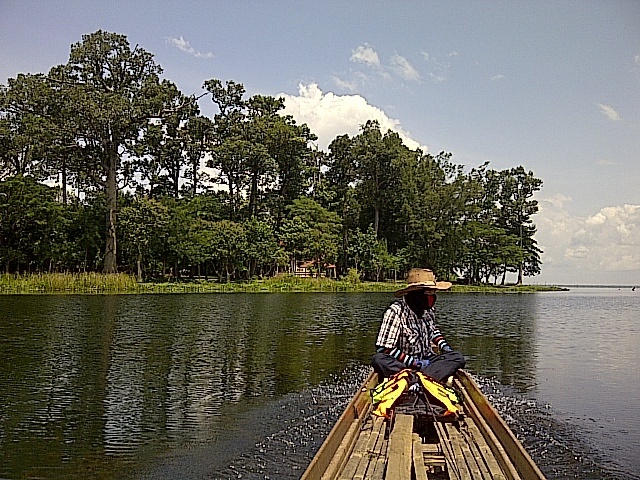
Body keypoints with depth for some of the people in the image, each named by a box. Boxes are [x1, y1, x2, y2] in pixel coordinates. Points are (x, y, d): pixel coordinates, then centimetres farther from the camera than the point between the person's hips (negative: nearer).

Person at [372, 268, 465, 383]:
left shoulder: (429, 309, 5)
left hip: (427, 360, 6)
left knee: (458, 358, -17)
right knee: (379, 360, -34)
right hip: (402, 363, -6)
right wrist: (416, 363, -20)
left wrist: (444, 347, 7)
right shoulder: (396, 312, -16)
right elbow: (384, 349, -21)